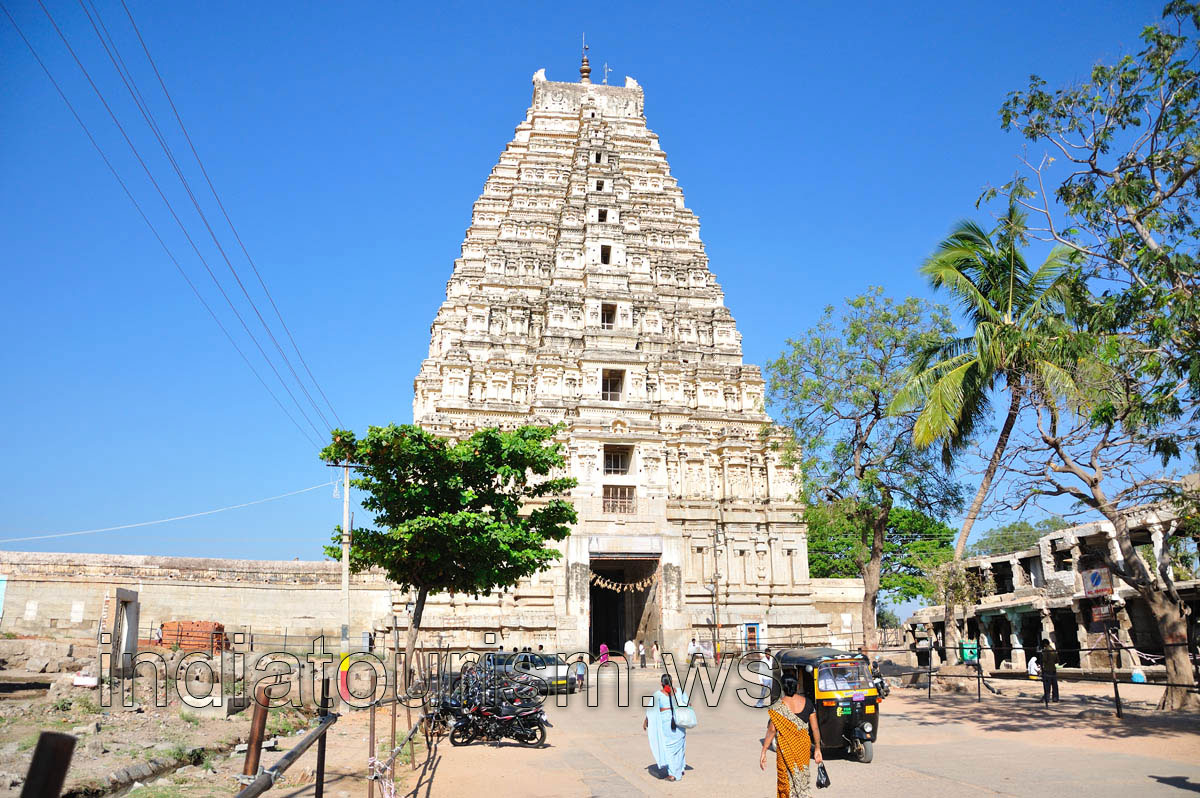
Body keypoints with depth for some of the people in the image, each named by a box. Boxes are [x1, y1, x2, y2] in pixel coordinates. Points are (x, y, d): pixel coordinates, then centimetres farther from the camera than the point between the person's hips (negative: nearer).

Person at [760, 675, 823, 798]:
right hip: (804, 744, 3)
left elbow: (772, 730, -13)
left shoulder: (778, 706, -11)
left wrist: (763, 752, -9)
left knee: (786, 780, 10)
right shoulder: (807, 702, -1)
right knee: (802, 778, 19)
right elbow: (815, 728, 1)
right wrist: (817, 748, 12)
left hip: (786, 747, -3)